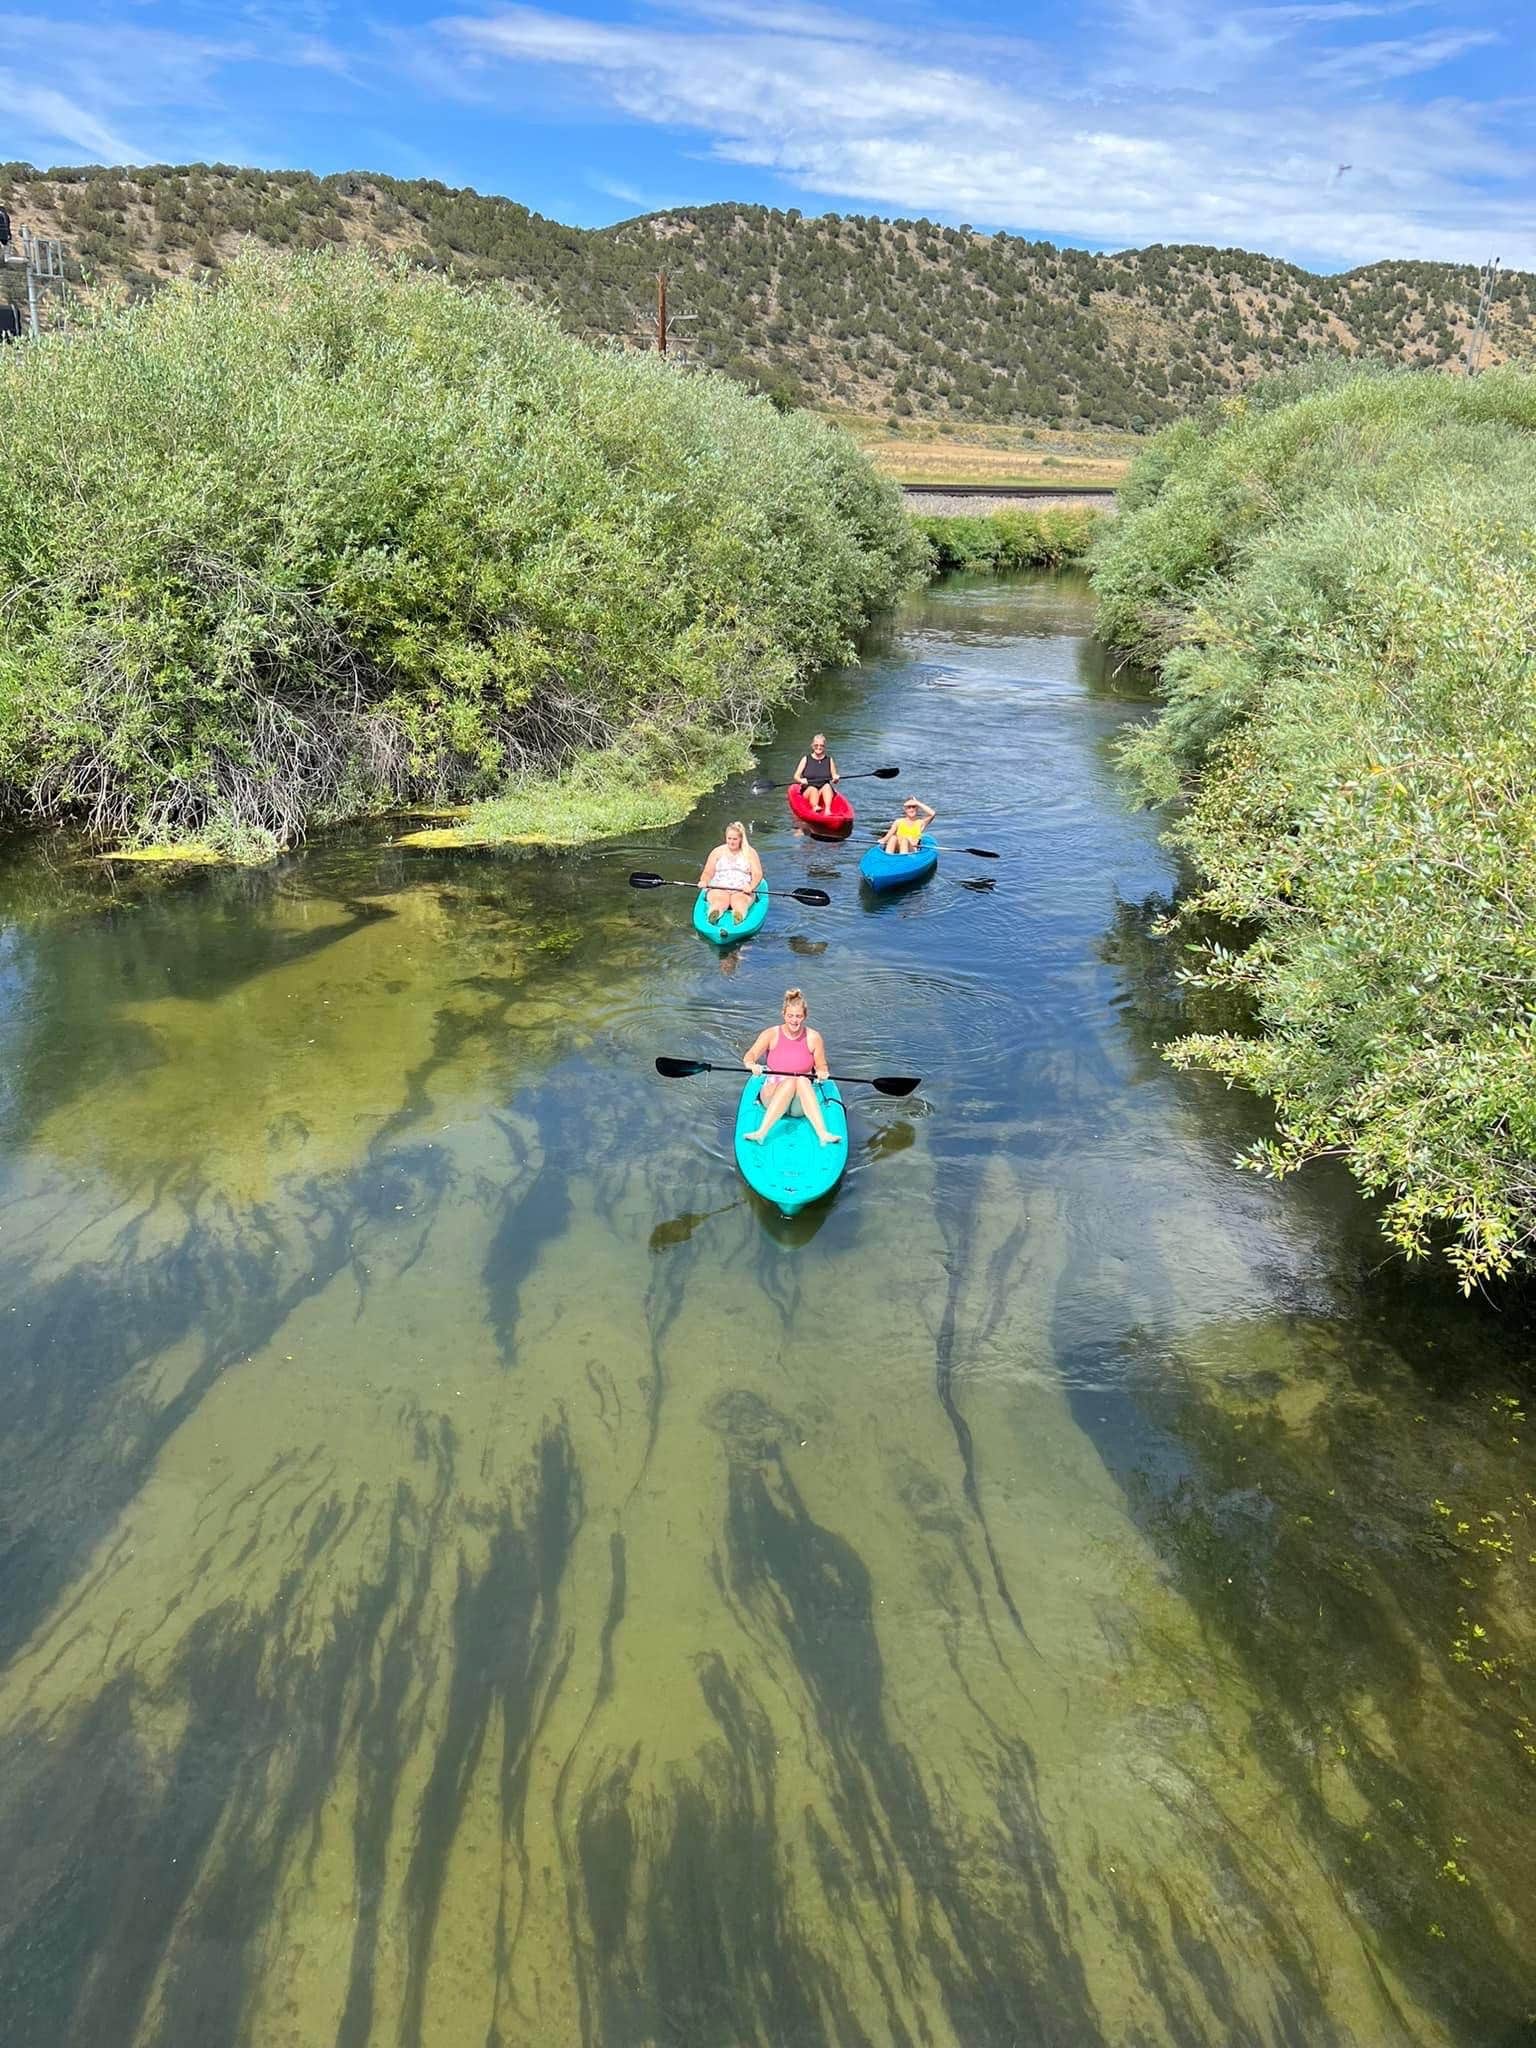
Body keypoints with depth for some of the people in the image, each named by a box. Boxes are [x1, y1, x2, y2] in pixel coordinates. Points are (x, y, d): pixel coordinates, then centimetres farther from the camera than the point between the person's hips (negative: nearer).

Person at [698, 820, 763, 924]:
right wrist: (704, 881, -13)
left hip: (742, 891, -1)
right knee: (719, 903, -35)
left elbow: (757, 874, 1)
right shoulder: (718, 852, 14)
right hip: (718, 889, 1)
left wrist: (751, 886, -20)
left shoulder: (750, 852, 10)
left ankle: (739, 916, -69)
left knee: (740, 903, -36)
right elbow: (708, 873, 11)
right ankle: (714, 914, -67)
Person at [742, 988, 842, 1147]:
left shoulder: (813, 1037, 2)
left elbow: (821, 1066, 8)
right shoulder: (772, 1034, 0)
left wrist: (822, 1072, -16)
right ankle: (762, 1133, -48)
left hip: (802, 1101, 1)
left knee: (802, 1080, -33)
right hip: (772, 1095, -1)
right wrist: (752, 1065, -34)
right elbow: (749, 1056, -11)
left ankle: (823, 1134, -48)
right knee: (790, 1081, -34)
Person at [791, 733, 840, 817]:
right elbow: (796, 776, 3)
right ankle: (815, 808, -62)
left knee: (827, 786, -32)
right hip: (808, 791, -1)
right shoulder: (806, 759, 7)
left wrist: (835, 779, -14)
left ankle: (827, 810, -51)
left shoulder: (829, 760, 10)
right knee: (813, 789, -34)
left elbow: (834, 780, 10)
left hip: (826, 791, 1)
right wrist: (801, 780, -19)